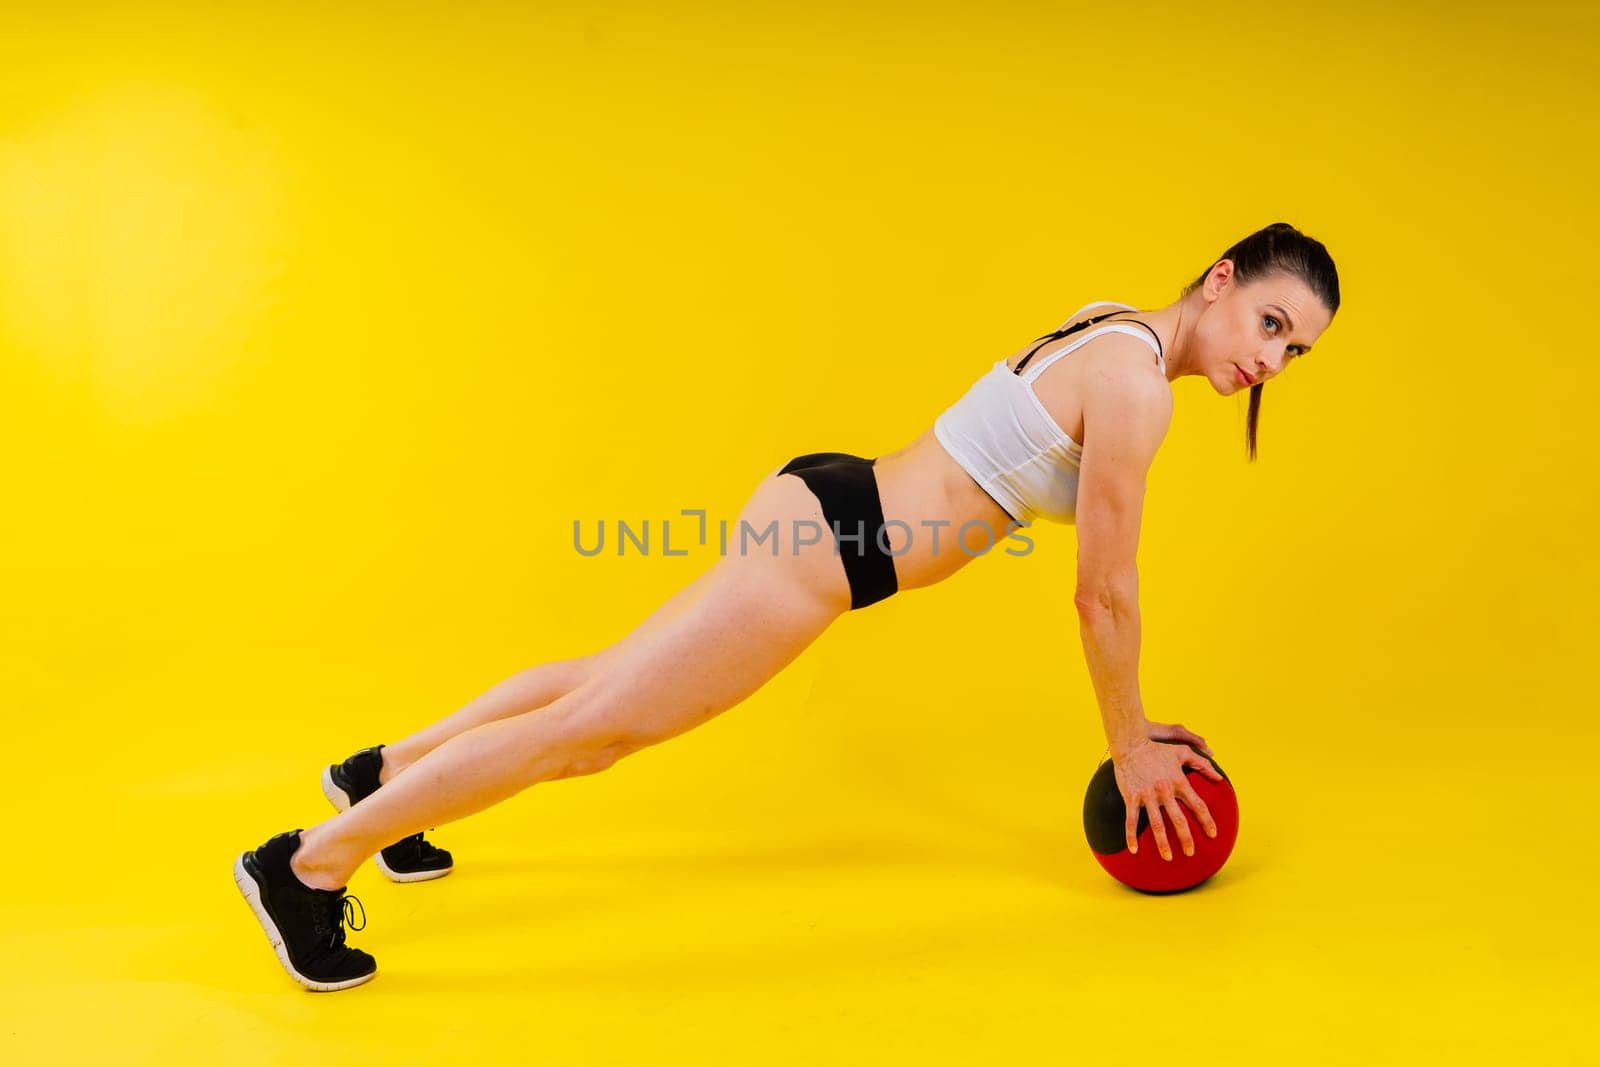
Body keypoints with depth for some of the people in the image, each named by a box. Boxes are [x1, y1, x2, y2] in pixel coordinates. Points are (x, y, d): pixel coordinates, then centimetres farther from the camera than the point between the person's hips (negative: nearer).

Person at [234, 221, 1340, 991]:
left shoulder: (1118, 338, 12)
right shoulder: (1135, 384, -18)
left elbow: (1102, 583, 19)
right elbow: (1105, 595, -13)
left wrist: (1133, 721, 23)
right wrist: (1130, 748, 1)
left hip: (826, 510, 9)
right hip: (829, 539, -9)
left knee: (610, 679, 21)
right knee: (598, 723, -2)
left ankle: (386, 773, 39)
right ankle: (312, 862, 9)